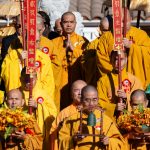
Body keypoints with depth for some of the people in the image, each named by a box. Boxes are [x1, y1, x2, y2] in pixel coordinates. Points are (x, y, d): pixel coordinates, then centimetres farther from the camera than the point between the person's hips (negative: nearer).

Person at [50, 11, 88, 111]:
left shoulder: (82, 41, 12)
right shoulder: (54, 42, 15)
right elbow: (54, 62, 3)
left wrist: (73, 48, -4)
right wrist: (65, 49, -3)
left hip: (77, 83, -1)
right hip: (59, 84, 1)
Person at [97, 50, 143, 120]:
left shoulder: (134, 80, 11)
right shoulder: (103, 80, 10)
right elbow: (99, 103, 4)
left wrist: (127, 98, -11)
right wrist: (114, 107, -12)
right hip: (109, 119, -1)